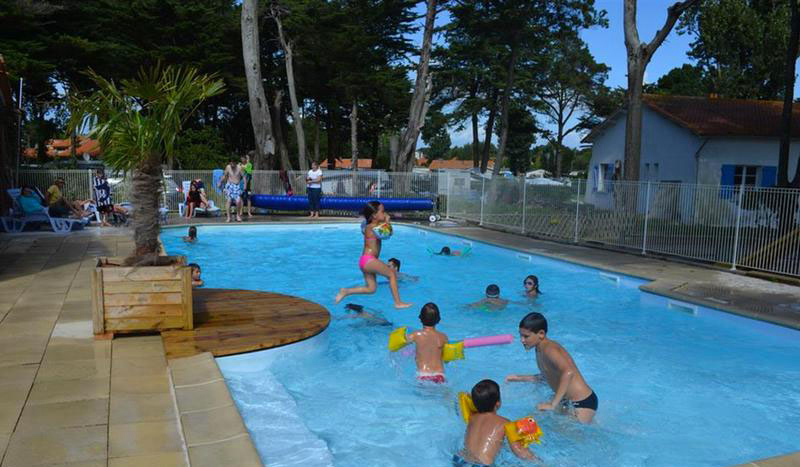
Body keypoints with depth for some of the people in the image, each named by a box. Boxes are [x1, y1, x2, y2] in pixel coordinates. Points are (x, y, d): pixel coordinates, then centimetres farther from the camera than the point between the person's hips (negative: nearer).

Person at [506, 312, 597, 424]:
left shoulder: (549, 349, -24)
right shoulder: (539, 349, 4)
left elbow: (568, 372, -41)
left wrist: (553, 404, -40)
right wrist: (519, 378, 15)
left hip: (583, 403, -9)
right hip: (567, 401, 9)